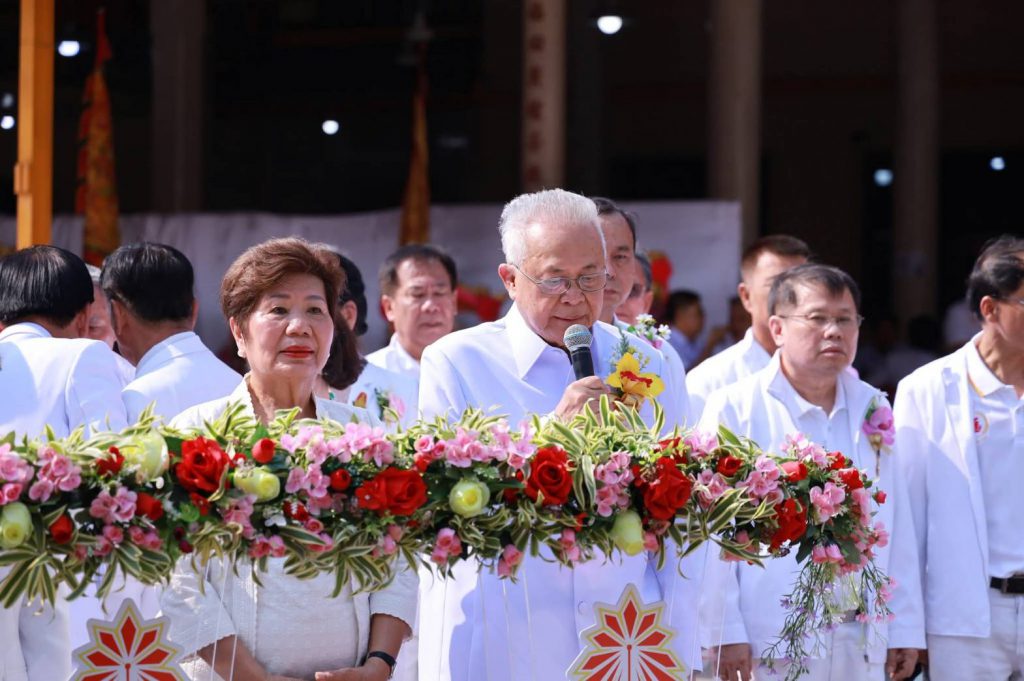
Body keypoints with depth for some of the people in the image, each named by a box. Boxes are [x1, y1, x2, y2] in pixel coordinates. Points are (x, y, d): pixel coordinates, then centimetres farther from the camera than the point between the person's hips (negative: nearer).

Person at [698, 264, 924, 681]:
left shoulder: (872, 409, 13)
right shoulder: (734, 408, -2)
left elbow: (896, 529, 12)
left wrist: (905, 629, 9)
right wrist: (724, 633, -11)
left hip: (860, 646, 4)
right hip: (766, 645, -4)